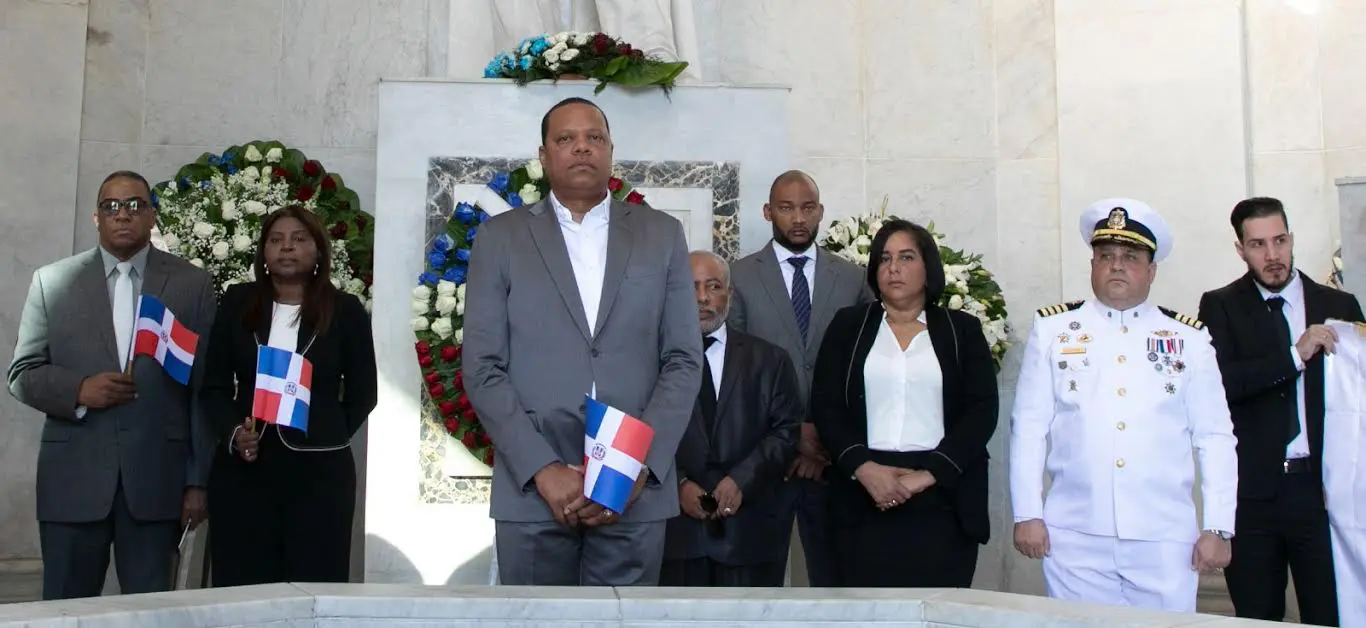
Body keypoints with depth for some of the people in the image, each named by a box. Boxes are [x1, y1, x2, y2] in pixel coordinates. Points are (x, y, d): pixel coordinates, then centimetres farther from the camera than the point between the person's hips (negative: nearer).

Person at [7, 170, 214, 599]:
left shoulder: (192, 284, 5)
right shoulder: (52, 281, 8)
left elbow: (205, 387, 2)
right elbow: (22, 374, 9)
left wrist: (199, 481, -2)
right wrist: (78, 390, -12)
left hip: (156, 479, -1)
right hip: (72, 478, 1)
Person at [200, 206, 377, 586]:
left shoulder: (345, 310, 3)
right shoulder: (237, 303, 8)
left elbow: (363, 394, 8)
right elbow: (214, 387, 9)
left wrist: (327, 439, -1)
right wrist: (234, 434, -8)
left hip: (319, 472, -1)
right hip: (243, 470, 2)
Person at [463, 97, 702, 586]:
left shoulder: (662, 235, 9)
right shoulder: (500, 237, 6)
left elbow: (683, 360, 4)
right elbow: (483, 368, 0)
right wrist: (542, 469, -10)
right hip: (532, 489, 0)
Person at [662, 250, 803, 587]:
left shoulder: (768, 358, 12)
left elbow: (787, 429, 4)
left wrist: (741, 480, -9)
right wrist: (678, 483, -12)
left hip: (750, 527, 1)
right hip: (676, 525, -1)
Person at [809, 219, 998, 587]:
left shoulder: (962, 330, 10)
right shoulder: (848, 325, 11)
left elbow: (981, 411, 0)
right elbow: (825, 406, 4)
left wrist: (927, 475, -12)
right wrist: (863, 468, -12)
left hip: (943, 499, 0)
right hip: (865, 498, 0)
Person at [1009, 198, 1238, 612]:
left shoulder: (1189, 339, 7)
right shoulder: (1052, 330, 4)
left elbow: (1214, 438, 6)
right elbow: (1029, 427, 3)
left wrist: (1217, 528, 1)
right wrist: (1027, 514, -1)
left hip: (1166, 541, 1)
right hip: (1074, 538, 0)